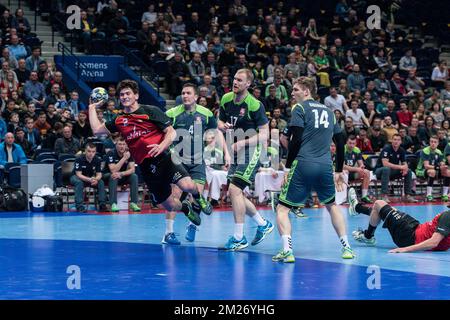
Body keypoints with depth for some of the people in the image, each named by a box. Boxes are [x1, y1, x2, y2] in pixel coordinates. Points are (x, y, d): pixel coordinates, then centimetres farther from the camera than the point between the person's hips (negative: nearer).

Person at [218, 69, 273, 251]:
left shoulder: (255, 105, -17)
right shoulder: (226, 99, 2)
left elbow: (264, 135, -15)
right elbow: (220, 122, 16)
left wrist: (243, 143, -26)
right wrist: (224, 127, -7)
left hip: (251, 152, -8)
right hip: (236, 153, 8)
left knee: (234, 190, -17)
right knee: (235, 193, 11)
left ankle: (239, 238, -9)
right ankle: (263, 224, 30)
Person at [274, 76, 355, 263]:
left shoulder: (300, 108, 1)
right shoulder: (328, 111, 18)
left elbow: (296, 140, -10)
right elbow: (340, 143, 18)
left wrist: (288, 167, -4)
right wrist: (339, 172, 25)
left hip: (303, 165, -5)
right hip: (325, 166, 5)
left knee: (282, 208, 3)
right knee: (332, 205, 26)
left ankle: (287, 250, -15)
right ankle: (346, 248, 19)